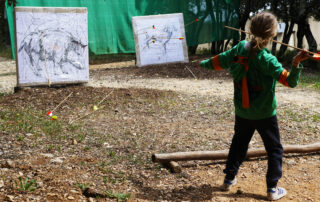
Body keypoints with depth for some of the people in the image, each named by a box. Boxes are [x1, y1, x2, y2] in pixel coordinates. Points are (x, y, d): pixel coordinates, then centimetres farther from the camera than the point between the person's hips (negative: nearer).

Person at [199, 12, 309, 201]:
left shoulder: (240, 48, -8)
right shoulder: (266, 59, -24)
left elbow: (219, 61, 8)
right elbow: (290, 81, -28)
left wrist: (204, 63, 26)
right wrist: (296, 63, -41)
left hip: (242, 112, 5)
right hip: (264, 114, -5)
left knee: (239, 143, 23)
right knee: (275, 149, 11)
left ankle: (229, 179, 32)